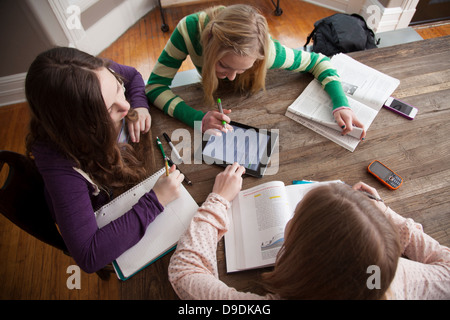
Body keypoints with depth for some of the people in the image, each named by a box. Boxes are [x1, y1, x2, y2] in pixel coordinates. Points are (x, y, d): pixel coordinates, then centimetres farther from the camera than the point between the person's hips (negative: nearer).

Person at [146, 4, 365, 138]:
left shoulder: (265, 50, -40)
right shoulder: (190, 29, -41)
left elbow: (318, 61, -23)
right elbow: (155, 86, -35)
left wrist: (341, 105, -38)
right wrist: (198, 118, -51)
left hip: (250, 97, 0)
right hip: (212, 95, 1)